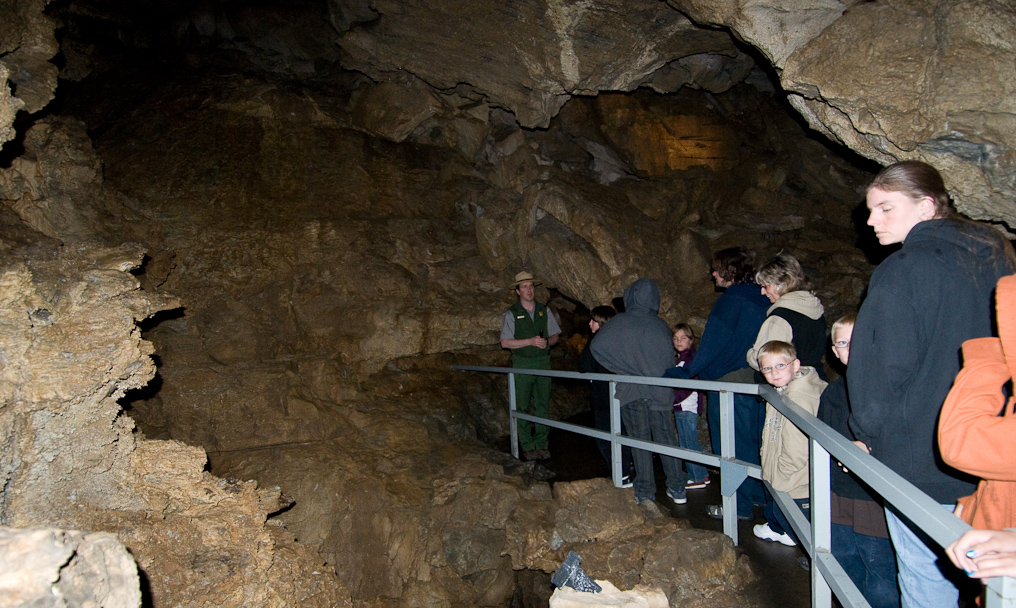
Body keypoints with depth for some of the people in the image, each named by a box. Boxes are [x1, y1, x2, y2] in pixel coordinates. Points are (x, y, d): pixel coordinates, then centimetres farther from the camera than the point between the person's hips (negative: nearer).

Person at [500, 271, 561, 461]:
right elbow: (505, 342, -7)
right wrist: (530, 341, -16)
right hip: (522, 364, -3)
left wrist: (547, 342, -10)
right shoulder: (512, 314, 0)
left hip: (543, 362, 3)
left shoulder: (544, 310, 10)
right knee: (522, 406, -2)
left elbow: (555, 335, 13)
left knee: (543, 404, 5)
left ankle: (542, 444, 13)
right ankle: (527, 446, 6)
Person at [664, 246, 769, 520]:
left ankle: (740, 505, 6)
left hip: (730, 382, -8)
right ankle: (759, 493, 28)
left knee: (733, 446, 0)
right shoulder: (761, 299, 10)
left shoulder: (731, 299, -15)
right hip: (758, 381, 8)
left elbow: (712, 344, -19)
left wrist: (686, 371, -14)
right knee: (754, 440, 18)